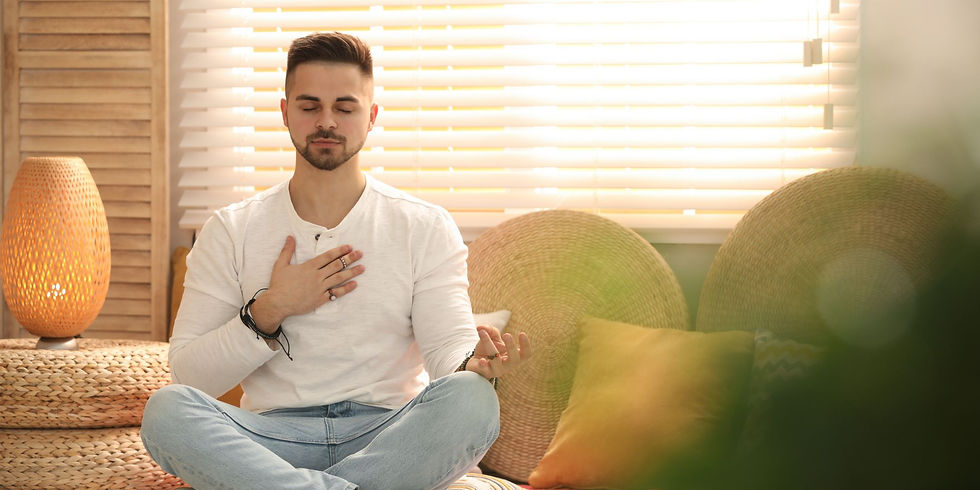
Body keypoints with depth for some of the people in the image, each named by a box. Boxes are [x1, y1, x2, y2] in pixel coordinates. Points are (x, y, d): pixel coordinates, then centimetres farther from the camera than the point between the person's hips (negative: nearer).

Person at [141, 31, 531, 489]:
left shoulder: (425, 227, 8)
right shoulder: (230, 232, 9)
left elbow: (448, 346, -3)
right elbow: (188, 375, 4)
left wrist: (476, 361, -27)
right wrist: (270, 311, -9)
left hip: (388, 435, 0)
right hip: (276, 433, 0)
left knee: (471, 399, -33)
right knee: (166, 408, -30)